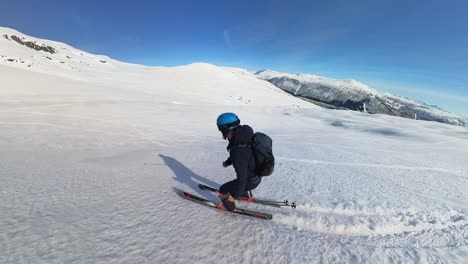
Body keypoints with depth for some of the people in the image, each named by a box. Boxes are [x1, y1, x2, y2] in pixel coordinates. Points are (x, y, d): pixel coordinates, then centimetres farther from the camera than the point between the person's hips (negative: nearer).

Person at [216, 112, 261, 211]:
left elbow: (242, 178, -31)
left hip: (251, 181, -8)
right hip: (256, 174, 8)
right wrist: (228, 162, 19)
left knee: (223, 190, 9)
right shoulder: (242, 135, -13)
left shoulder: (238, 153, -40)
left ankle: (229, 206, 38)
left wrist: (234, 195, -16)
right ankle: (244, 195, 65)